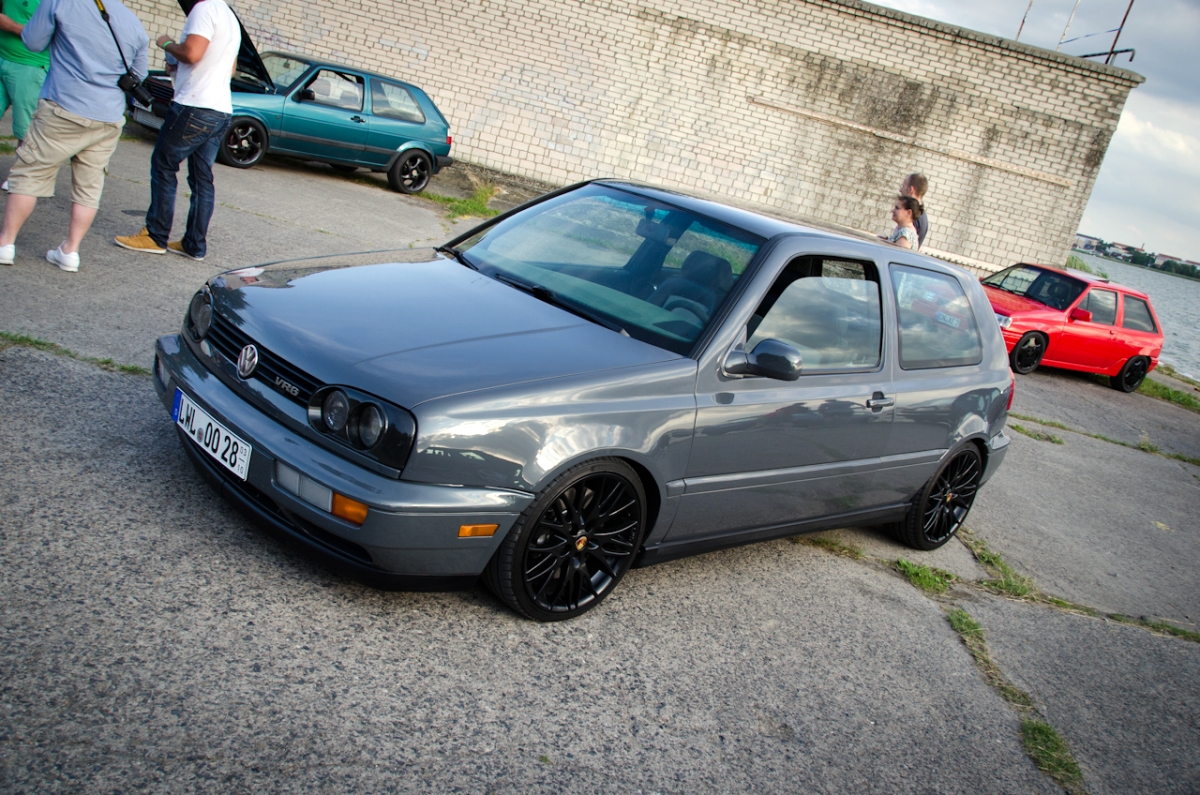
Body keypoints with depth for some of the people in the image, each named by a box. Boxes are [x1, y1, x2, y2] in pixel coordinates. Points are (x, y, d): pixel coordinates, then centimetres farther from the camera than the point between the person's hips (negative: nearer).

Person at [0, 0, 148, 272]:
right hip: (110, 120, 4)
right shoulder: (135, 25, 6)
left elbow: (33, 42, 3)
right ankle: (70, 250, 12)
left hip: (64, 110, -4)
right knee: (89, 186, 10)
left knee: (29, 174, 7)